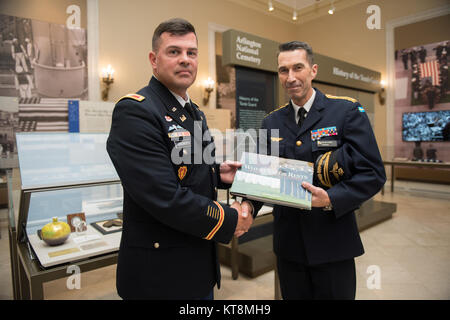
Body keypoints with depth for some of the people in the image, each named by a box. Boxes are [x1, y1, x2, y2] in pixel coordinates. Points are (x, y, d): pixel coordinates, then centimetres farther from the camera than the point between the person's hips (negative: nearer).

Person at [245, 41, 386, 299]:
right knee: (293, 295, 19)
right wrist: (248, 206, -13)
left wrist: (331, 199, -25)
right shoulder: (272, 121, 5)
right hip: (288, 244, 4)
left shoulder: (348, 111, -6)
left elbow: (373, 174, -10)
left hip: (332, 242, -3)